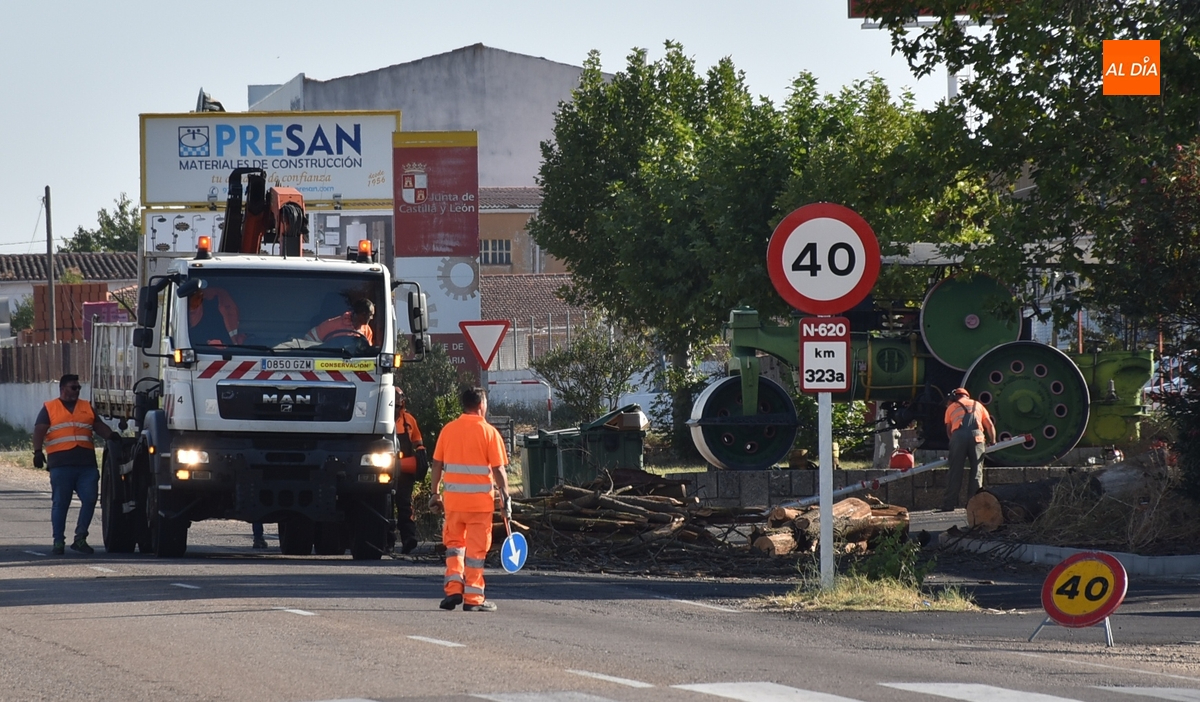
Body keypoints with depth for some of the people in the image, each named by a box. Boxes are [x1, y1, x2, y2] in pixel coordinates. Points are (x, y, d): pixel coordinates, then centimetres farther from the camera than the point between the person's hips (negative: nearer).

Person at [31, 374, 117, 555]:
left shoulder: (87, 408, 21)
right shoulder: (49, 409, 10)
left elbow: (99, 426, 18)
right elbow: (39, 431, 1)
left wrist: (111, 436, -3)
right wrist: (38, 451, -14)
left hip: (87, 464, 3)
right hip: (61, 464, -3)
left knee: (89, 499, -6)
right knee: (60, 503, -2)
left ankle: (80, 538, 4)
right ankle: (58, 542, 4)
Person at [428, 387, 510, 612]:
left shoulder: (448, 430, 4)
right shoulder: (489, 432, -6)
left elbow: (437, 465, 6)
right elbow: (498, 469, -9)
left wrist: (434, 493, 15)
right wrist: (505, 496, -1)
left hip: (453, 499, 3)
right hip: (480, 499, -3)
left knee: (454, 542, 17)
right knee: (476, 547, 2)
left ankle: (453, 587, 3)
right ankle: (473, 598, 3)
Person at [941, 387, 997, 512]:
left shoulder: (951, 407, 25)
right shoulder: (978, 405, 29)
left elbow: (948, 430, 20)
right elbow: (990, 426, 22)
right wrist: (993, 442, 27)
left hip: (958, 435, -1)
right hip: (977, 435, 1)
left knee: (955, 470, 2)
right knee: (976, 469, 7)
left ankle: (949, 504, 0)